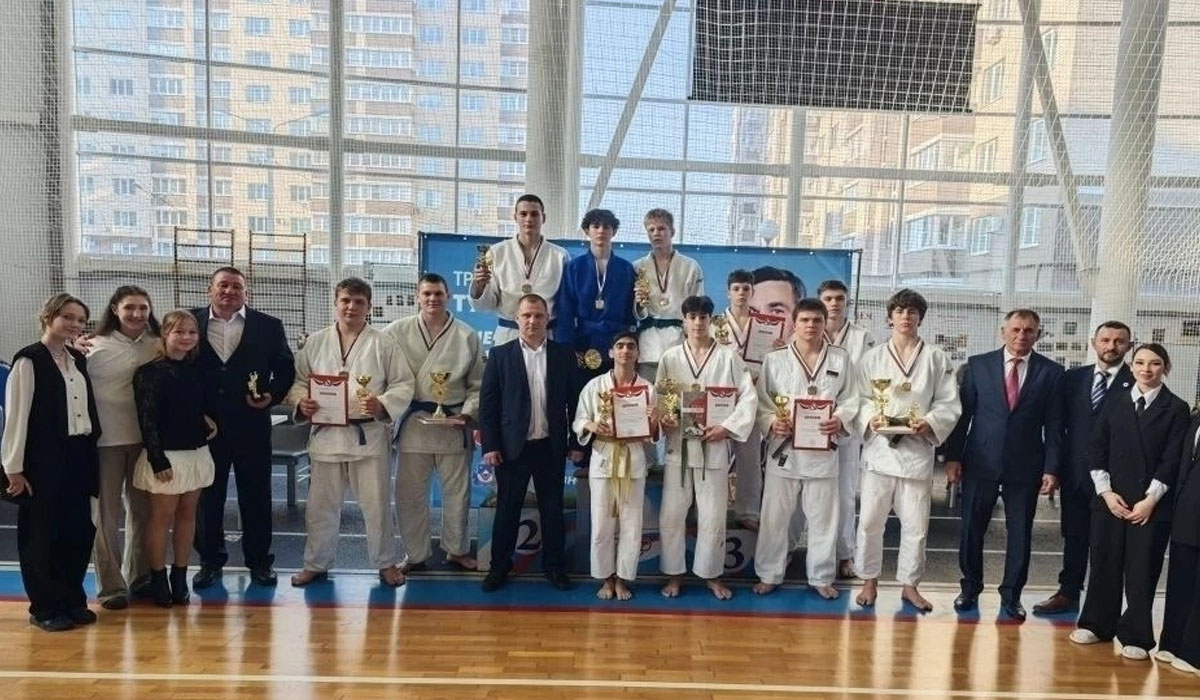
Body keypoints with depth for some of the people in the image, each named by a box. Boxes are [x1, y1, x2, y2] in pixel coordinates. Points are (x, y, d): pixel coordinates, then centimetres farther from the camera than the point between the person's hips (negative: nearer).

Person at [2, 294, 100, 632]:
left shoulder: (78, 360, 11)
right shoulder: (29, 360, -8)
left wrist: (89, 454, 7)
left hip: (79, 457, 6)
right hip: (44, 460, -6)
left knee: (80, 532, 10)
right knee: (42, 535, 5)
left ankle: (72, 600, 23)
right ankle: (45, 608, 17)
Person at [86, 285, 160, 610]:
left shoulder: (157, 347, 3)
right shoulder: (97, 347, -5)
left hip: (145, 438, 3)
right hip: (106, 439, -3)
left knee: (142, 510, 14)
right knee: (106, 513, 6)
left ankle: (139, 576, 30)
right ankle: (110, 585, 18)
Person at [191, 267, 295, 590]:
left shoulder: (268, 326, 2)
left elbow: (286, 368, 5)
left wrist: (272, 395, -11)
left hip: (251, 424, -1)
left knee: (256, 494, 8)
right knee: (207, 495, 11)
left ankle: (259, 560, 21)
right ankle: (210, 560, 26)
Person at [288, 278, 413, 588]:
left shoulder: (384, 343, -3)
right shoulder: (315, 341, 5)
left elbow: (404, 385, -3)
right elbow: (297, 381, 9)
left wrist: (382, 404, -20)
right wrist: (301, 402, -11)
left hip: (369, 435, -2)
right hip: (326, 434, 2)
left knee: (377, 504, 6)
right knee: (321, 505, 13)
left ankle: (386, 562, 24)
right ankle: (316, 564, 31)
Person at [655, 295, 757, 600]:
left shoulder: (728, 357, 0)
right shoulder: (670, 358, 5)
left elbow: (749, 397, -3)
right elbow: (658, 398, 6)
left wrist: (728, 427, -13)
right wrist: (663, 419, -13)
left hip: (715, 445, -1)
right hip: (678, 444, 2)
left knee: (713, 516, 6)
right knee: (671, 515, 5)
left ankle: (711, 574, 25)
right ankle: (674, 574, 23)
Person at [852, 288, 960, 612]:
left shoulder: (936, 358, 3)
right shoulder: (872, 357, 4)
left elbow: (950, 404, 2)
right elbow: (859, 399, 4)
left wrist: (929, 423, -16)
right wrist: (870, 418, -16)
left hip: (917, 449, 0)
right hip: (879, 448, 0)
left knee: (916, 523, 7)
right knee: (870, 520, 4)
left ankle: (909, 584, 24)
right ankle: (869, 581, 21)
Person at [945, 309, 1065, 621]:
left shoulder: (1051, 372, 2)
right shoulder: (978, 364, 1)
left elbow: (1054, 425, 2)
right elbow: (963, 413, 1)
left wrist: (1051, 468, -4)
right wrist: (953, 456, -2)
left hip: (1025, 467, 0)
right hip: (980, 463, 0)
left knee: (1020, 534, 8)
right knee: (971, 529, 8)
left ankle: (1011, 594, 24)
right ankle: (970, 588, 25)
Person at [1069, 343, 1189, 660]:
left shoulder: (1176, 408, 1)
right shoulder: (1115, 403, 6)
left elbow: (1173, 459, -4)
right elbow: (1098, 449, 5)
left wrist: (1150, 500, -11)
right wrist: (1106, 492, -5)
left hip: (1153, 504, -2)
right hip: (1110, 499, 2)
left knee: (1142, 570, 3)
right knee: (1104, 564, 8)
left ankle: (1136, 636, 15)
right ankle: (1097, 624, 21)